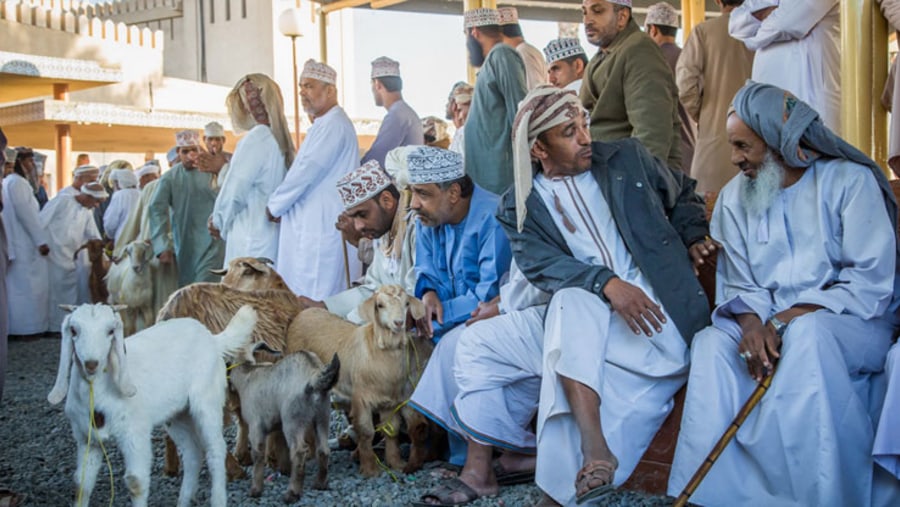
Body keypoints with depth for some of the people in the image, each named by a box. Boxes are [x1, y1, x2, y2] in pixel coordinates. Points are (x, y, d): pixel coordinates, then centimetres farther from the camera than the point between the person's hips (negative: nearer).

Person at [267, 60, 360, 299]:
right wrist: (279, 205, 13)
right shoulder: (324, 125, 20)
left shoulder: (333, 126, -14)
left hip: (321, 231, -10)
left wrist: (274, 206, -6)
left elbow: (306, 172, -18)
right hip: (311, 228, 10)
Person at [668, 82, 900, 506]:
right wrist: (752, 324, -19)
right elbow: (741, 287, 5)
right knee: (711, 342, -26)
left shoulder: (850, 181, -4)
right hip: (771, 327, 4)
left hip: (854, 324, -4)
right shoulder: (734, 197, 10)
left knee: (807, 333, -37)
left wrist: (790, 318, -22)